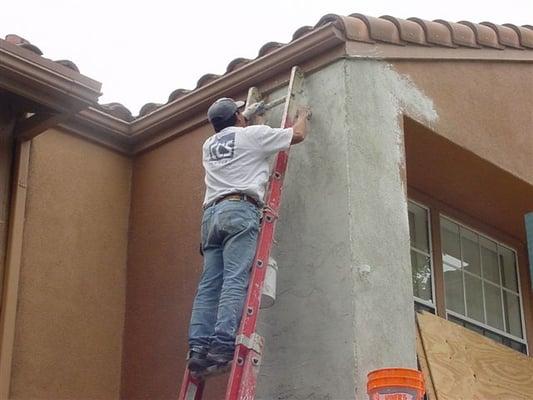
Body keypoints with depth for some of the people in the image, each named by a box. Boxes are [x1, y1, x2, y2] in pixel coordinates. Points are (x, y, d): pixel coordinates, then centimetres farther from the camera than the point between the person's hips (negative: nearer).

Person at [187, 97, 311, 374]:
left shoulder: (209, 145, 27)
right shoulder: (252, 134, 9)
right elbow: (297, 135, 18)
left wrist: (247, 114, 64)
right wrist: (303, 116, 39)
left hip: (211, 214, 6)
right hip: (240, 210, -6)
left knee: (209, 285, -2)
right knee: (235, 280, -16)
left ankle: (198, 348, -14)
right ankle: (223, 345, -28)